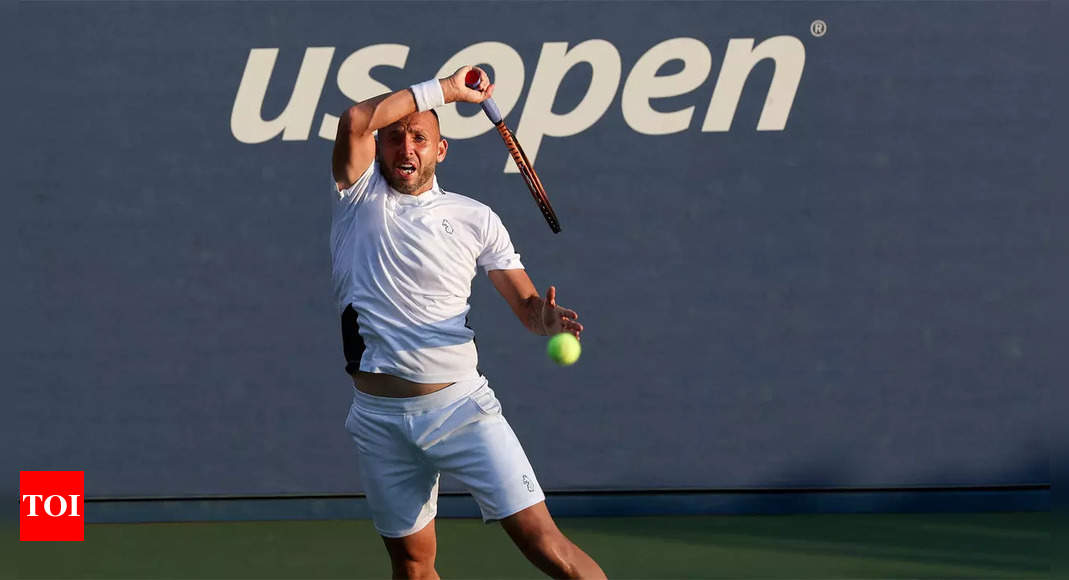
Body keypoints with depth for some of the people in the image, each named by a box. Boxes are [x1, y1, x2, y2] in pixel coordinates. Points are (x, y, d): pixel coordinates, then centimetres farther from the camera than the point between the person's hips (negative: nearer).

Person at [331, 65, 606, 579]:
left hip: (461, 406, -1)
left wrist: (548, 319, -18)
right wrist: (446, 89, -6)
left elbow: (526, 303, 6)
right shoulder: (360, 198, 6)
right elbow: (355, 121, -12)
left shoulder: (475, 219, 7)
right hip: (380, 417, 1)